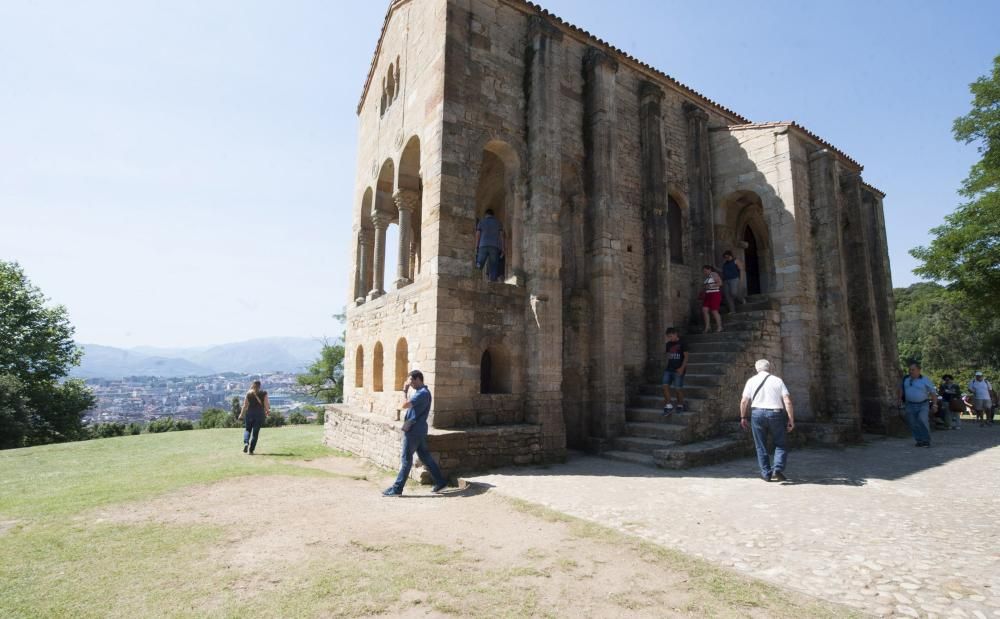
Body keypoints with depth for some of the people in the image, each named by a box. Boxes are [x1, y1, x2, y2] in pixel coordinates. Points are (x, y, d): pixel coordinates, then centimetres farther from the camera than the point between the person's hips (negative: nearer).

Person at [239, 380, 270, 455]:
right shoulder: (263, 393, -2)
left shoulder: (248, 394, 2)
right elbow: (266, 404, -4)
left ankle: (246, 443, -8)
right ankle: (251, 450, 4)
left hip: (250, 413, 1)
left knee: (247, 429, 18)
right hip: (260, 414, -1)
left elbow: (245, 405, 2)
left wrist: (241, 414, 12)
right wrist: (267, 411, 13)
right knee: (255, 432, 5)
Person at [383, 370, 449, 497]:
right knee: (425, 457, 13)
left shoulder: (423, 393, -18)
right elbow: (409, 404, 22)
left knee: (406, 459, -1)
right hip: (419, 430, 10)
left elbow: (404, 405, -24)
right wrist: (405, 390, 11)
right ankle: (440, 482, 18)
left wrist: (406, 391, -8)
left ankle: (397, 489, 7)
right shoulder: (420, 392, 14)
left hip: (413, 430, -10)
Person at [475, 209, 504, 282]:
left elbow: (477, 235, 5)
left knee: (479, 265, -5)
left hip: (483, 246, 0)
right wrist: (502, 250, 7)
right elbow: (501, 236, 8)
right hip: (495, 246, 0)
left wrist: (476, 248, 4)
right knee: (493, 267, 0)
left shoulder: (481, 221, 13)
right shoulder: (498, 222, 15)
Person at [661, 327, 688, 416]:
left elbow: (686, 356, -6)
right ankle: (668, 406, 2)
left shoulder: (681, 343, -5)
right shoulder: (668, 344, 11)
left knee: (677, 389, -2)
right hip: (669, 369, 5)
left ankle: (680, 405, 19)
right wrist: (667, 366, 11)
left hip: (678, 370, -5)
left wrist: (682, 368, -14)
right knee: (665, 386, -6)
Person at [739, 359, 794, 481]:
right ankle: (778, 469, -3)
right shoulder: (778, 380, 3)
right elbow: (787, 401, -6)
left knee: (761, 446, 11)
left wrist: (743, 417, 9)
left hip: (757, 413, 0)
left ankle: (766, 473, 15)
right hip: (775, 414, 0)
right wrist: (791, 420, -2)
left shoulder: (751, 381, 3)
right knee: (780, 444, 14)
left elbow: (744, 401, -1)